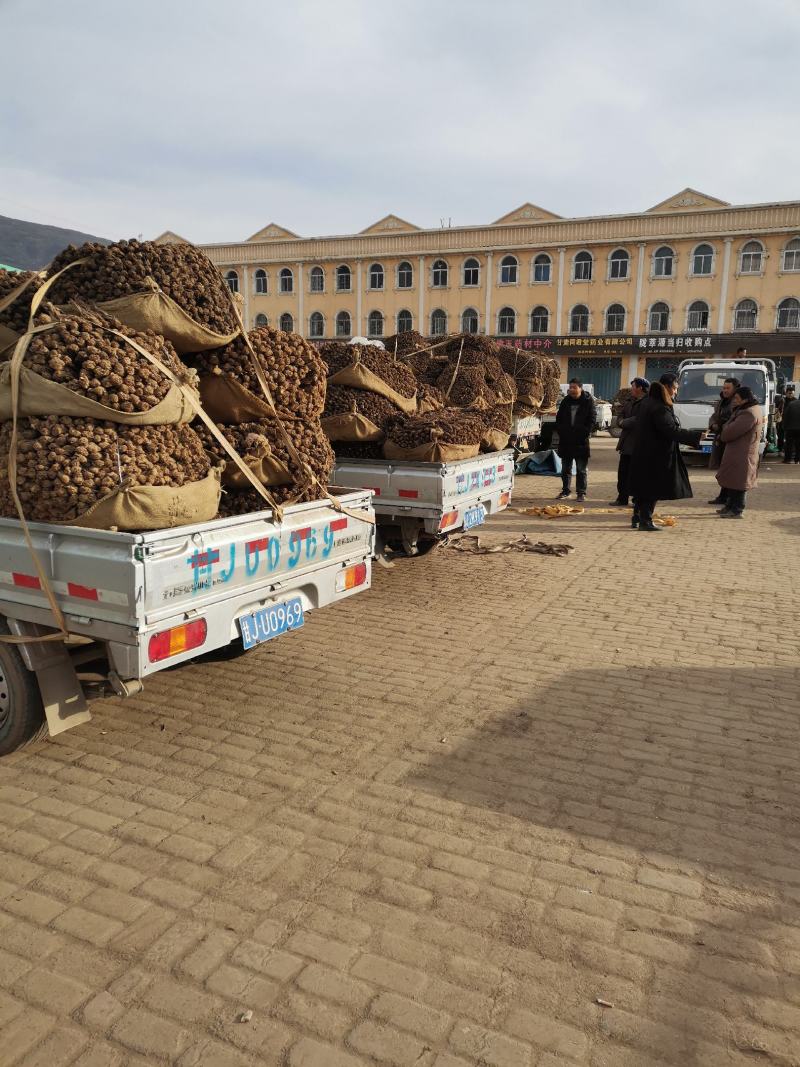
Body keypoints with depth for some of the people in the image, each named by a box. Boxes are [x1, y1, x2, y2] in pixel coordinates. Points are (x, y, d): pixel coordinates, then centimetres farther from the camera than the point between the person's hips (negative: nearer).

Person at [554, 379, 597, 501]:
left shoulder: (588, 401, -2)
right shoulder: (566, 401, 8)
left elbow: (592, 420, -3)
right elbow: (559, 418, 13)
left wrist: (586, 433, -11)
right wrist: (561, 432, 2)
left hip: (581, 441, -4)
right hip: (565, 440, 4)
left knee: (582, 469, 2)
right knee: (565, 468, 11)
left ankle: (581, 492, 8)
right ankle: (565, 490, 21)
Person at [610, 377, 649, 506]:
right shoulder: (629, 402, 16)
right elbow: (620, 417, 14)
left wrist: (624, 422, -9)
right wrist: (622, 422, -9)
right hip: (626, 443, 8)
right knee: (623, 472, 13)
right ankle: (622, 499, 23)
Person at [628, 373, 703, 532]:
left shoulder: (647, 403, 10)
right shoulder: (660, 408, -20)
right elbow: (672, 431, -24)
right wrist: (696, 436, -21)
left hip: (643, 453, 9)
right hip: (655, 456, -9)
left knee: (642, 487, 15)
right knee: (652, 488, 0)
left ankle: (637, 518, 21)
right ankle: (645, 520, 5)